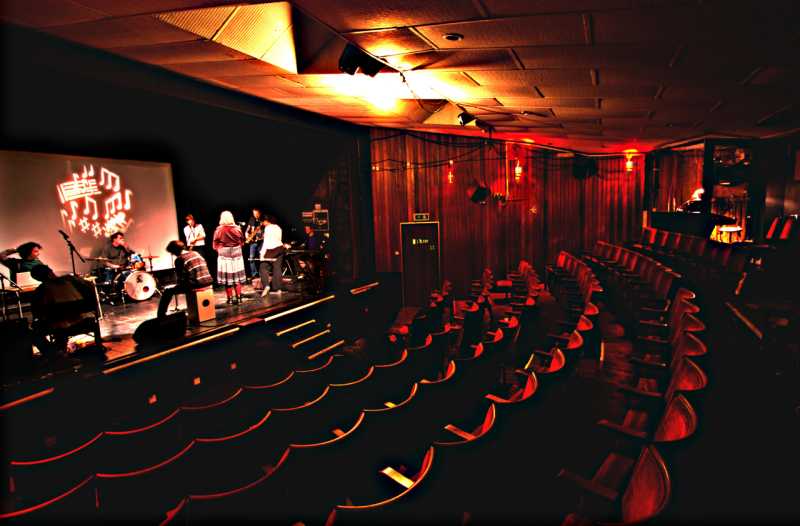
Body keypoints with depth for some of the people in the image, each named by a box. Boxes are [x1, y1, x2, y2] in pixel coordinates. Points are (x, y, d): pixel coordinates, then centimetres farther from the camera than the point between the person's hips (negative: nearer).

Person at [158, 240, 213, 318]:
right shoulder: (196, 253, 14)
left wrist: (181, 284, 18)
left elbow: (181, 278, -3)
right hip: (208, 281, 7)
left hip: (195, 283, -7)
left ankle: (161, 317, 10)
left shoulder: (179, 259, -5)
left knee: (167, 292, 10)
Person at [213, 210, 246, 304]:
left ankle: (230, 298, 8)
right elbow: (242, 242, 6)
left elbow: (215, 245, -4)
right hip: (237, 254, 2)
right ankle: (238, 297, 12)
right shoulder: (237, 228, -3)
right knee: (237, 276, 10)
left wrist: (220, 249, 14)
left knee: (227, 277, 5)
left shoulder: (219, 230, -10)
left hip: (224, 255, -2)